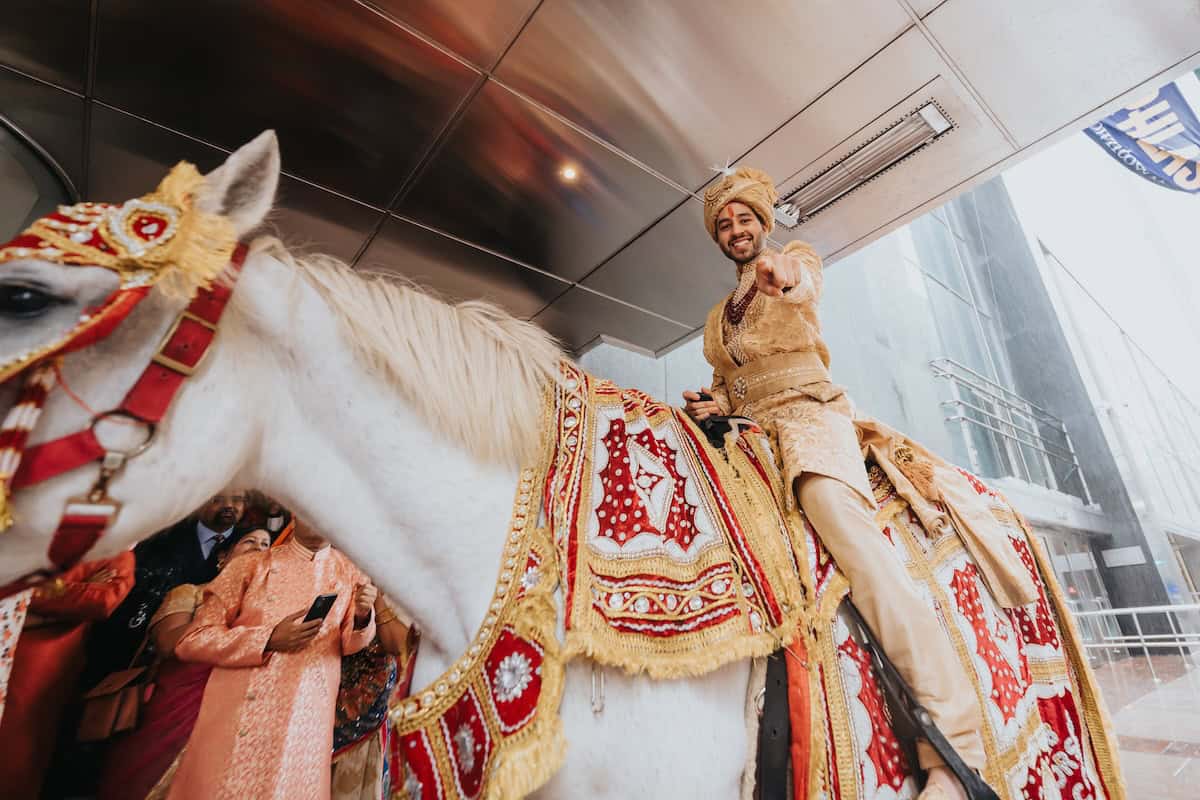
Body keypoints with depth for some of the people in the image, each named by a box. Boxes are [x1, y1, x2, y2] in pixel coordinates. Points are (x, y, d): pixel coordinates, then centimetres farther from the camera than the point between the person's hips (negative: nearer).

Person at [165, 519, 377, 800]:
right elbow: (191, 641, -1)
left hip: (304, 718, 1)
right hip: (237, 712, 0)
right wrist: (270, 639, -15)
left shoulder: (349, 571, 4)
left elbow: (349, 644, 2)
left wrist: (362, 617, -21)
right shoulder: (251, 565, 1)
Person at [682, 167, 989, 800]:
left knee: (845, 525, -30)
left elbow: (806, 284, -13)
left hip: (808, 414, -5)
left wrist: (784, 276, -37)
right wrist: (710, 403, 0)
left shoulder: (798, 257, 13)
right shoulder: (718, 316, 27)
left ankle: (953, 747, -28)